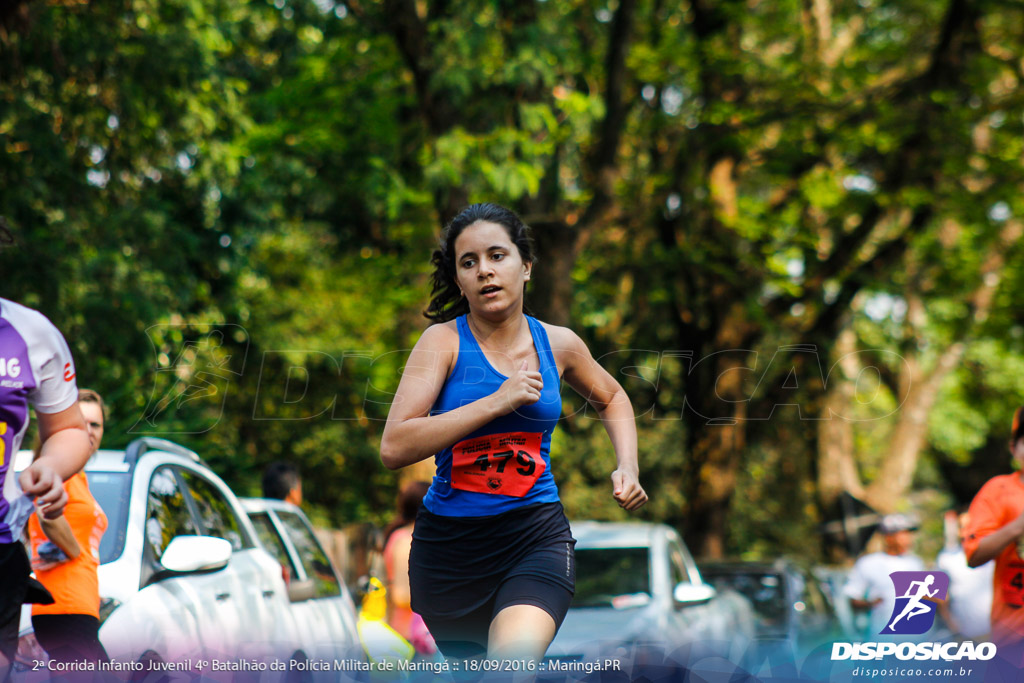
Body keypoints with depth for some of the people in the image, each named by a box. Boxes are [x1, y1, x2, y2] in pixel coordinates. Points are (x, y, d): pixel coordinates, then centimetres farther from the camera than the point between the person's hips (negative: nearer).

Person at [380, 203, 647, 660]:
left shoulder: (558, 344, 2)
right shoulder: (444, 341, -8)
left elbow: (611, 399, 26)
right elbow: (394, 448, -21)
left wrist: (627, 468, 8)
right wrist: (497, 401, -24)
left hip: (536, 536, 0)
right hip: (448, 538, 0)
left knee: (515, 658, -29)